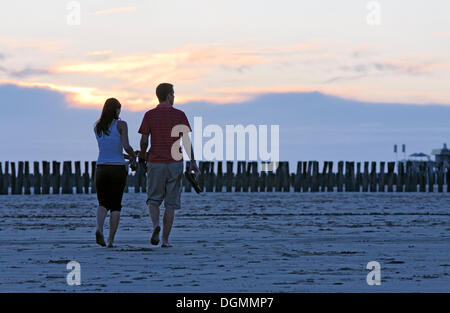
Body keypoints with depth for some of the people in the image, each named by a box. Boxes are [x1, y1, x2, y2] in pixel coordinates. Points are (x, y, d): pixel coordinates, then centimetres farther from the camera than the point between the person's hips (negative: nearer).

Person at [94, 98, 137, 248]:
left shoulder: (97, 127, 8)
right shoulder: (121, 124, -5)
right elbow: (126, 146, -12)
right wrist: (133, 156, 4)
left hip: (101, 168, 3)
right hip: (118, 168, -3)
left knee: (103, 203, 9)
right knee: (116, 205, 7)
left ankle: (99, 228, -21)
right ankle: (111, 239, 1)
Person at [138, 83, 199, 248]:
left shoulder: (149, 115, 1)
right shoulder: (180, 115, -1)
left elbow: (144, 140, -3)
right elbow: (186, 140, -4)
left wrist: (142, 157, 14)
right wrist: (193, 162, 0)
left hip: (155, 163, 0)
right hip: (175, 163, 0)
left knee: (153, 200, 9)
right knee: (171, 204, 5)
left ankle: (156, 224, -20)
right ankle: (165, 239, 2)